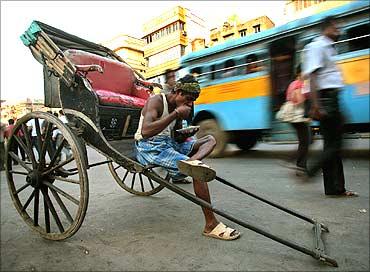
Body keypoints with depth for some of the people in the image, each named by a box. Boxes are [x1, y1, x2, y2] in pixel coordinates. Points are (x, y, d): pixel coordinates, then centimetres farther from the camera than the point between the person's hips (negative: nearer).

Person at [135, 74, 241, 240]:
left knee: (210, 139, 5)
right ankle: (211, 225, -14)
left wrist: (185, 134, -5)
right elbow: (145, 132, -29)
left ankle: (191, 161, -29)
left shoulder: (177, 107, 13)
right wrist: (176, 114, -26)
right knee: (198, 173, -25)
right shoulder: (156, 101, -12)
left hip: (170, 144, 9)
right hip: (150, 148, -9)